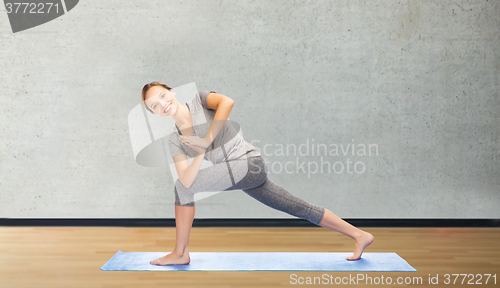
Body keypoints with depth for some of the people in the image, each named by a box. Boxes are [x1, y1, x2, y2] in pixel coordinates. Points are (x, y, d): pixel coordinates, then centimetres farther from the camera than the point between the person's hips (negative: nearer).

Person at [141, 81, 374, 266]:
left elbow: (227, 102, -26)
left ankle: (180, 253, 4)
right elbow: (187, 180, -3)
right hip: (240, 173, 8)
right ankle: (359, 235, 24)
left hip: (249, 162, -8)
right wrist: (200, 153, -17)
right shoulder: (175, 141, 11)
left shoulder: (200, 100, -3)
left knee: (181, 188, -12)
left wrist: (207, 140, -20)